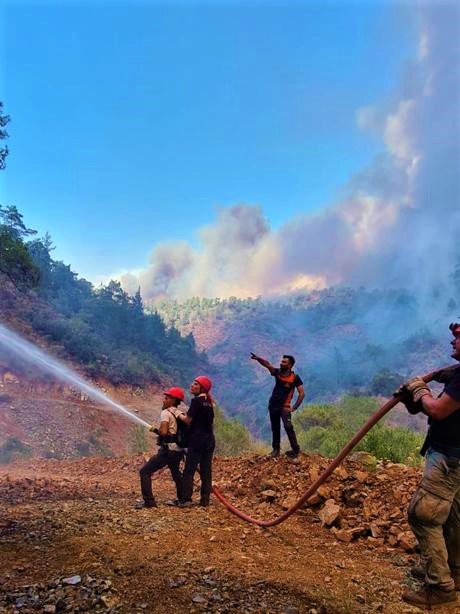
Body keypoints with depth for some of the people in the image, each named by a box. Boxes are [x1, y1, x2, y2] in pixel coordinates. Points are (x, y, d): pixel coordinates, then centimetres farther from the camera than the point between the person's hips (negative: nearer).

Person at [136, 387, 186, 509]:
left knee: (145, 471, -1)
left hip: (168, 450, -8)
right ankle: (182, 498, 38)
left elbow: (163, 432, -22)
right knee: (175, 472, 31)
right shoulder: (181, 414, 10)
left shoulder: (166, 412, -12)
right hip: (179, 450, 8)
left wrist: (154, 430, -4)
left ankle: (149, 501, -7)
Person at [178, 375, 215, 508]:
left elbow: (188, 420, -13)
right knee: (206, 471, 8)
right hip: (209, 441, 7)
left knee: (189, 471, -2)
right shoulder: (209, 402, 13)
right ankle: (205, 500, 10)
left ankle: (187, 499, -5)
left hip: (197, 441, -7)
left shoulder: (196, 400, -11)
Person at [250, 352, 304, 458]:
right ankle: (275, 449, 25)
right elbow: (267, 364, -13)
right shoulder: (277, 372, 0)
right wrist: (257, 358, -32)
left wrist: (294, 407, -16)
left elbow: (301, 393, -11)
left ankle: (295, 449, -13)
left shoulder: (295, 377, -11)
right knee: (275, 428, 13)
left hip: (284, 406, -5)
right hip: (273, 405, 5)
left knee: (288, 426, -19)